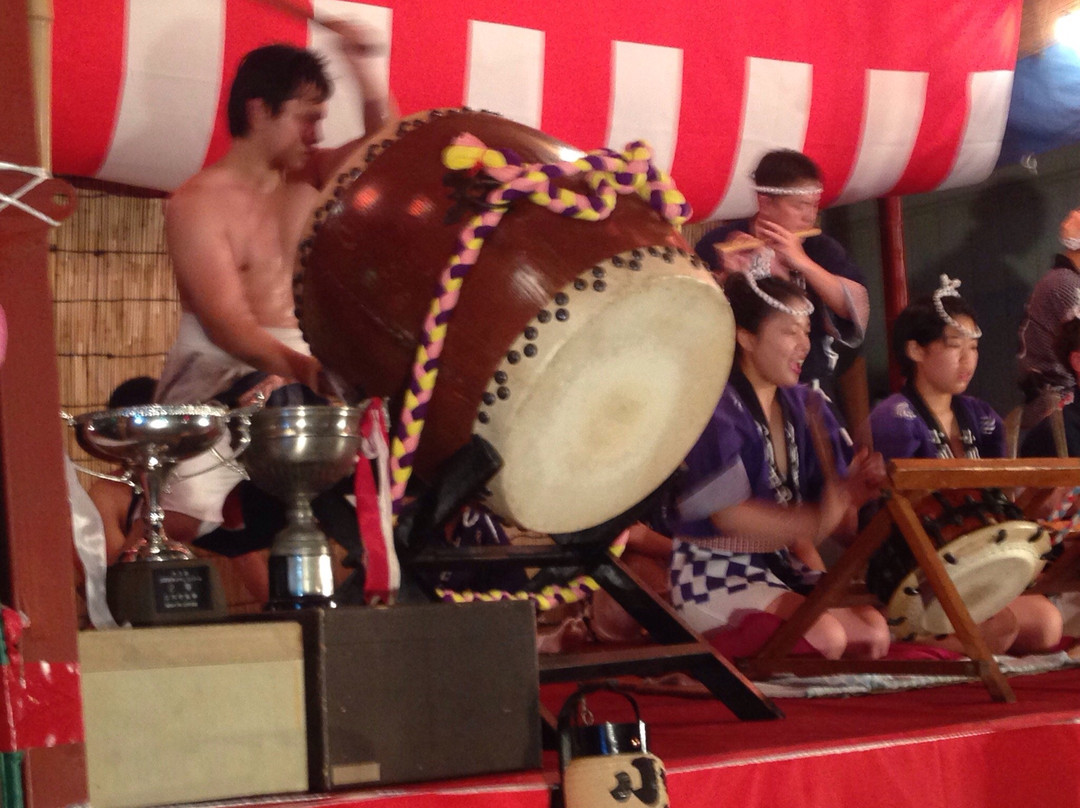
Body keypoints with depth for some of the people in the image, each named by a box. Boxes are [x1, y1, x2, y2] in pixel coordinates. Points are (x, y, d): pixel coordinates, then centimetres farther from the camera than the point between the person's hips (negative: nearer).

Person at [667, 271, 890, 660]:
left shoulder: (805, 406, 10)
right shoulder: (717, 409, -12)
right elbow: (727, 514, -21)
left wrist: (853, 491, -17)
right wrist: (816, 522, -31)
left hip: (783, 567, 8)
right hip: (715, 571, -8)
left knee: (874, 631, -15)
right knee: (827, 637, -28)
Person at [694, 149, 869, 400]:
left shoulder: (821, 249, 6)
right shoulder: (718, 245, -2)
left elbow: (856, 308, -10)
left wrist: (801, 262, -19)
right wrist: (725, 277, -24)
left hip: (810, 387, 2)